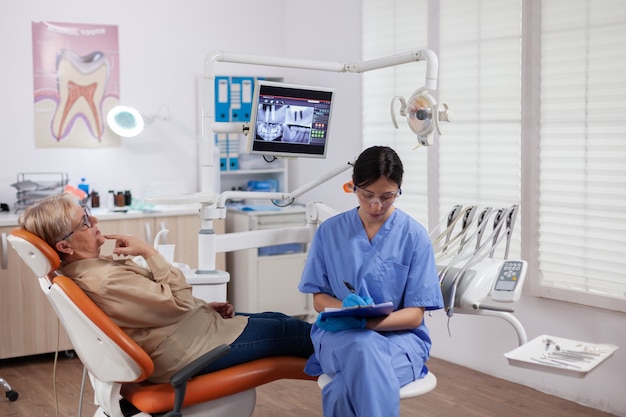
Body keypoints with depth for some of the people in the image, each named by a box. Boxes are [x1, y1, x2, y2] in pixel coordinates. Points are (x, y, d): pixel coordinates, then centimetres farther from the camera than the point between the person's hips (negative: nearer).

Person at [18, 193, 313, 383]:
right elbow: (178, 301, -25)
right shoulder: (106, 282, -31)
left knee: (278, 319, 16)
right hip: (188, 352, -10)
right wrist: (148, 251, -20)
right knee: (295, 332, 3)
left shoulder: (90, 269, 2)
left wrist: (206, 306, 7)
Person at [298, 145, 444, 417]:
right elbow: (319, 298, 8)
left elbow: (414, 315, -4)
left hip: (399, 335, -2)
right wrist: (346, 307, -16)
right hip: (340, 331, 2)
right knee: (365, 348, -37)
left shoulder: (414, 236, -3)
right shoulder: (330, 231, 3)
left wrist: (364, 321, -21)